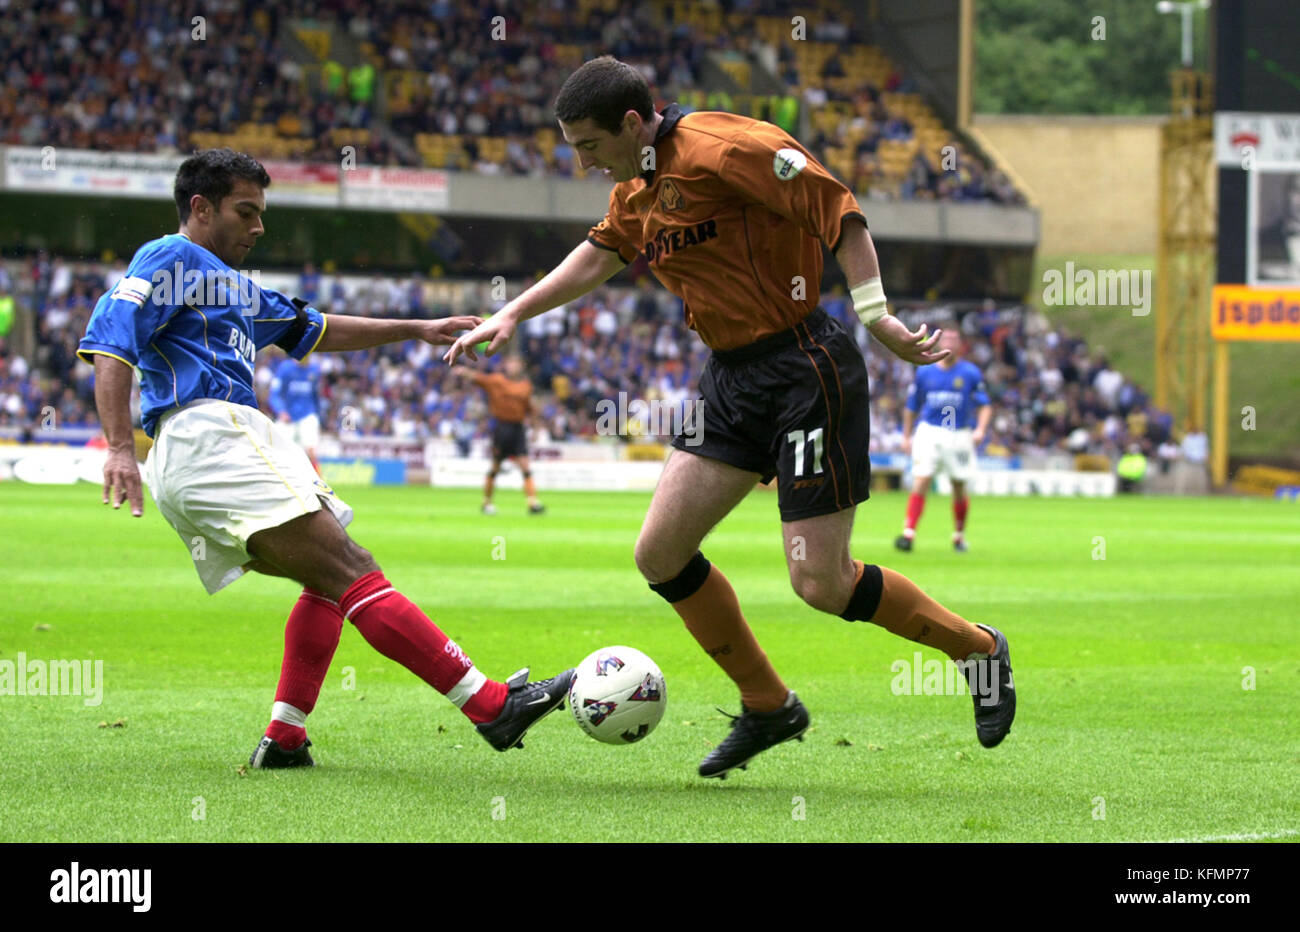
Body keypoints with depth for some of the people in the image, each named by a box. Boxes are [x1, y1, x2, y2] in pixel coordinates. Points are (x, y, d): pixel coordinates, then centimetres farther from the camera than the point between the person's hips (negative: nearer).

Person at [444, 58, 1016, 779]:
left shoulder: (722, 149, -18)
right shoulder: (635, 189, 9)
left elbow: (840, 212, -18)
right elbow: (597, 256, 28)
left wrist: (876, 315, -21)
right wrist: (511, 315, 21)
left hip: (805, 372, -9)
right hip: (732, 378, 9)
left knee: (820, 583, -8)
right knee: (659, 555, 3)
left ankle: (976, 647, 15)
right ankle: (766, 706, 18)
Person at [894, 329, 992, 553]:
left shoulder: (971, 373, 1)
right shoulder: (924, 371, 6)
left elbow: (985, 405, 0)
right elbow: (911, 406, 14)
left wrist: (980, 429, -17)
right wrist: (906, 436, 12)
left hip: (959, 434, 0)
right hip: (929, 433, 0)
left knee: (959, 488, 6)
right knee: (920, 482, -13)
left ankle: (959, 536, 23)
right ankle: (908, 533, -17)